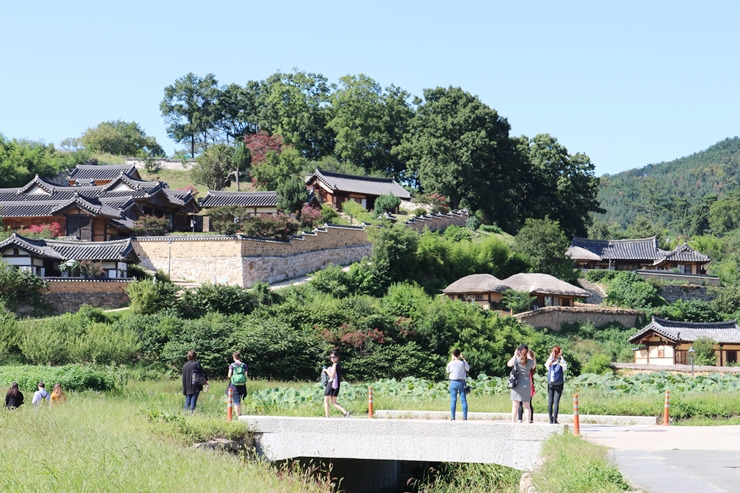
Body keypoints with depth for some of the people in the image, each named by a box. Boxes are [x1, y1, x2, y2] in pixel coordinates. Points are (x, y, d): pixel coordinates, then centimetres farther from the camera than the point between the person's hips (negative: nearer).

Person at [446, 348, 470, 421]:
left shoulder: (450, 363, -8)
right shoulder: (463, 363, -8)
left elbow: (448, 371, 12)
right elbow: (468, 369, 12)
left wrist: (452, 360, 13)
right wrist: (463, 359, 12)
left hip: (453, 382, 0)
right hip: (462, 382, 0)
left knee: (453, 400, 3)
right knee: (463, 400, 4)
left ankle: (453, 417, 1)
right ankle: (465, 417, 2)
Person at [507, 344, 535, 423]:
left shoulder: (516, 360, -7)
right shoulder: (530, 361, -1)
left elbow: (508, 364, 12)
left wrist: (515, 355, 21)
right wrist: (529, 355, 21)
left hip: (516, 384, -2)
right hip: (526, 384, 2)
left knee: (515, 406, 1)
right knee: (527, 406, 8)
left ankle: (513, 422, 1)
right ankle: (528, 422, 5)